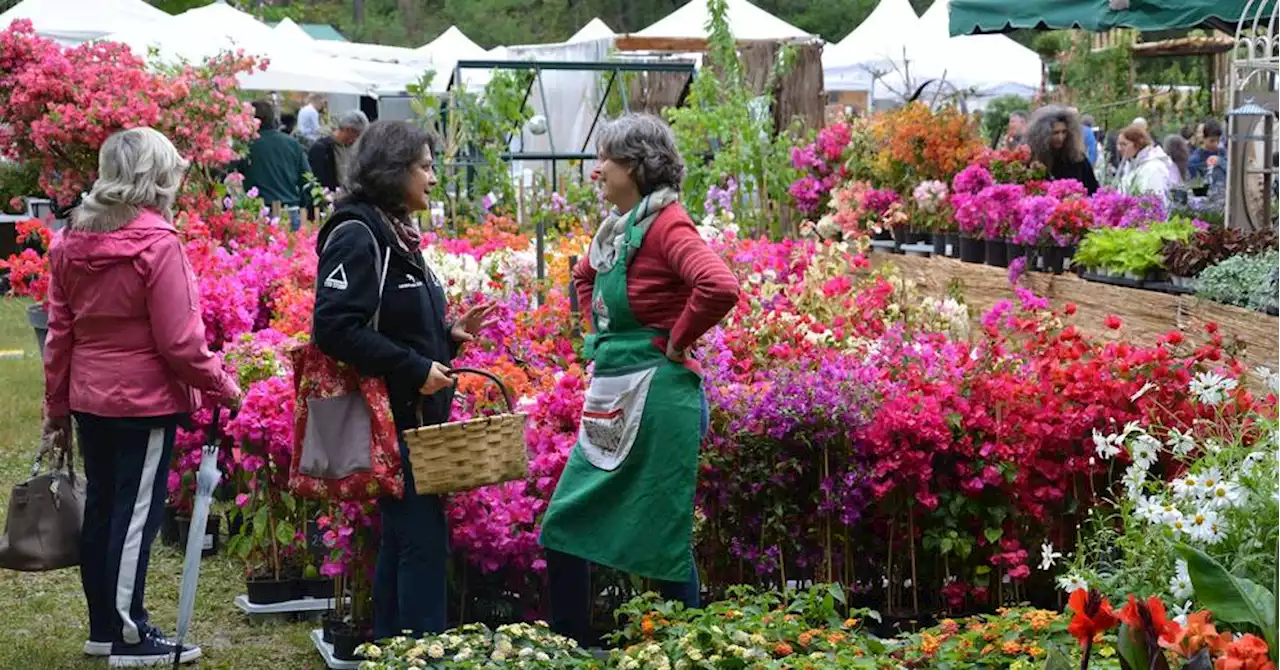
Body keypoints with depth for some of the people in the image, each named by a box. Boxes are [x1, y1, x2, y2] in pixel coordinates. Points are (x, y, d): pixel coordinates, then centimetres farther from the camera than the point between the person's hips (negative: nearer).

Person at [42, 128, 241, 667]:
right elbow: (179, 341, -17)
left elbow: (59, 334, 10)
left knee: (100, 507, 15)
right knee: (136, 514, 0)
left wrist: (57, 407, 17)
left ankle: (103, 626, 24)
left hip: (89, 399, 7)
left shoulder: (72, 241, 5)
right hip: (146, 400, -7)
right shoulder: (157, 244, -17)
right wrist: (222, 386, -4)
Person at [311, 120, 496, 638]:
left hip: (415, 415, 10)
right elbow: (334, 327, -24)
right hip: (387, 415, -10)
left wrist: (450, 335, 6)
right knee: (423, 540, -9)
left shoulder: (397, 234, 14)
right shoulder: (357, 235, -14)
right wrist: (414, 368, -22)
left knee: (401, 538, 14)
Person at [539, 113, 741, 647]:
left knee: (664, 536, 1)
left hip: (656, 396, -9)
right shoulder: (616, 226, 11)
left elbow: (721, 287, -32)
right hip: (611, 397, 9)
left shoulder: (666, 225, -14)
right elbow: (585, 276, 33)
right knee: (564, 524, 9)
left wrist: (677, 342, -18)